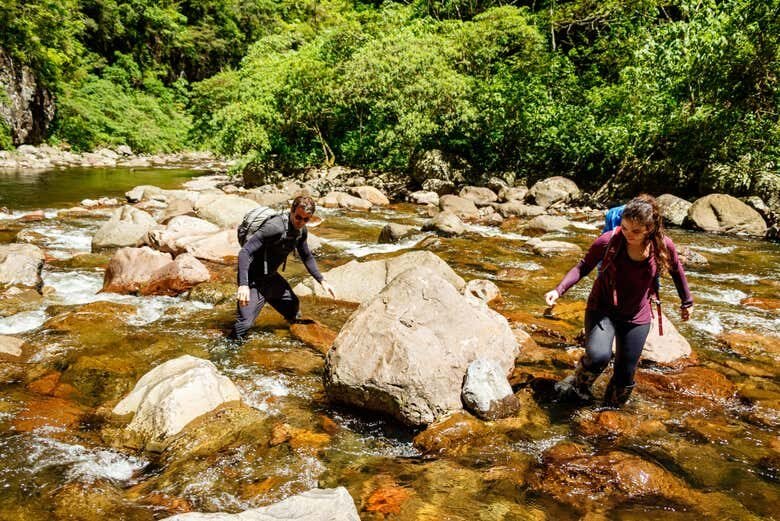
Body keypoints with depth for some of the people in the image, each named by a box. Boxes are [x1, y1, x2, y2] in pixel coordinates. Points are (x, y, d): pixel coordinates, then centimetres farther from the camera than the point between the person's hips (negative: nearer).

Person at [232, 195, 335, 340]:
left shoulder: (301, 230, -1)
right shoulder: (275, 227, -29)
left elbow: (307, 257, 16)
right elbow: (244, 252, -32)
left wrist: (322, 281, 10)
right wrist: (243, 284, -43)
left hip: (271, 277, 8)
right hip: (253, 280, -8)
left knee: (293, 306, 24)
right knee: (244, 324, -19)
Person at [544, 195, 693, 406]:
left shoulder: (663, 246, -15)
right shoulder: (609, 241, -21)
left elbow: (677, 271, 6)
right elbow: (583, 267, -7)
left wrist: (687, 302, 19)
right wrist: (559, 289, -20)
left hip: (637, 317, 2)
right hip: (602, 309, -2)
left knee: (625, 376, 7)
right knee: (598, 356, -29)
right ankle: (578, 384, 3)